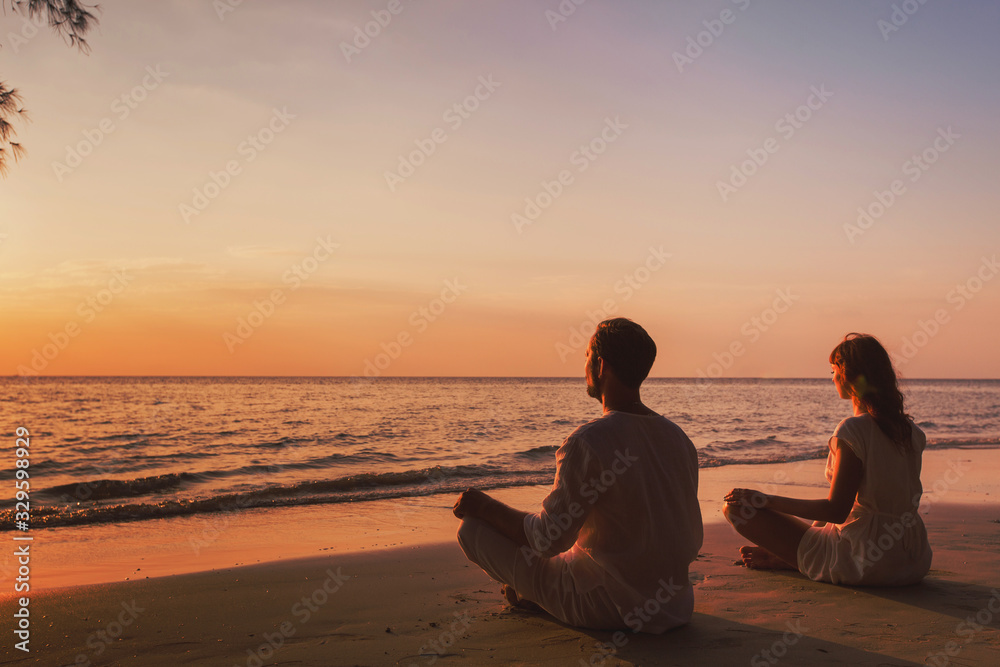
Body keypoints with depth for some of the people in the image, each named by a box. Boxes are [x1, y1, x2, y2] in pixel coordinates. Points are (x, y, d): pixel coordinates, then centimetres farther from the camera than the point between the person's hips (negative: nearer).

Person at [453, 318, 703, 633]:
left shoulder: (588, 442, -23)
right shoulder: (678, 437, 0)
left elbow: (548, 540, -19)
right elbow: (693, 539, 8)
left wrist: (483, 506, -4)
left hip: (604, 607, -7)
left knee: (472, 528, -2)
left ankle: (528, 591, 23)